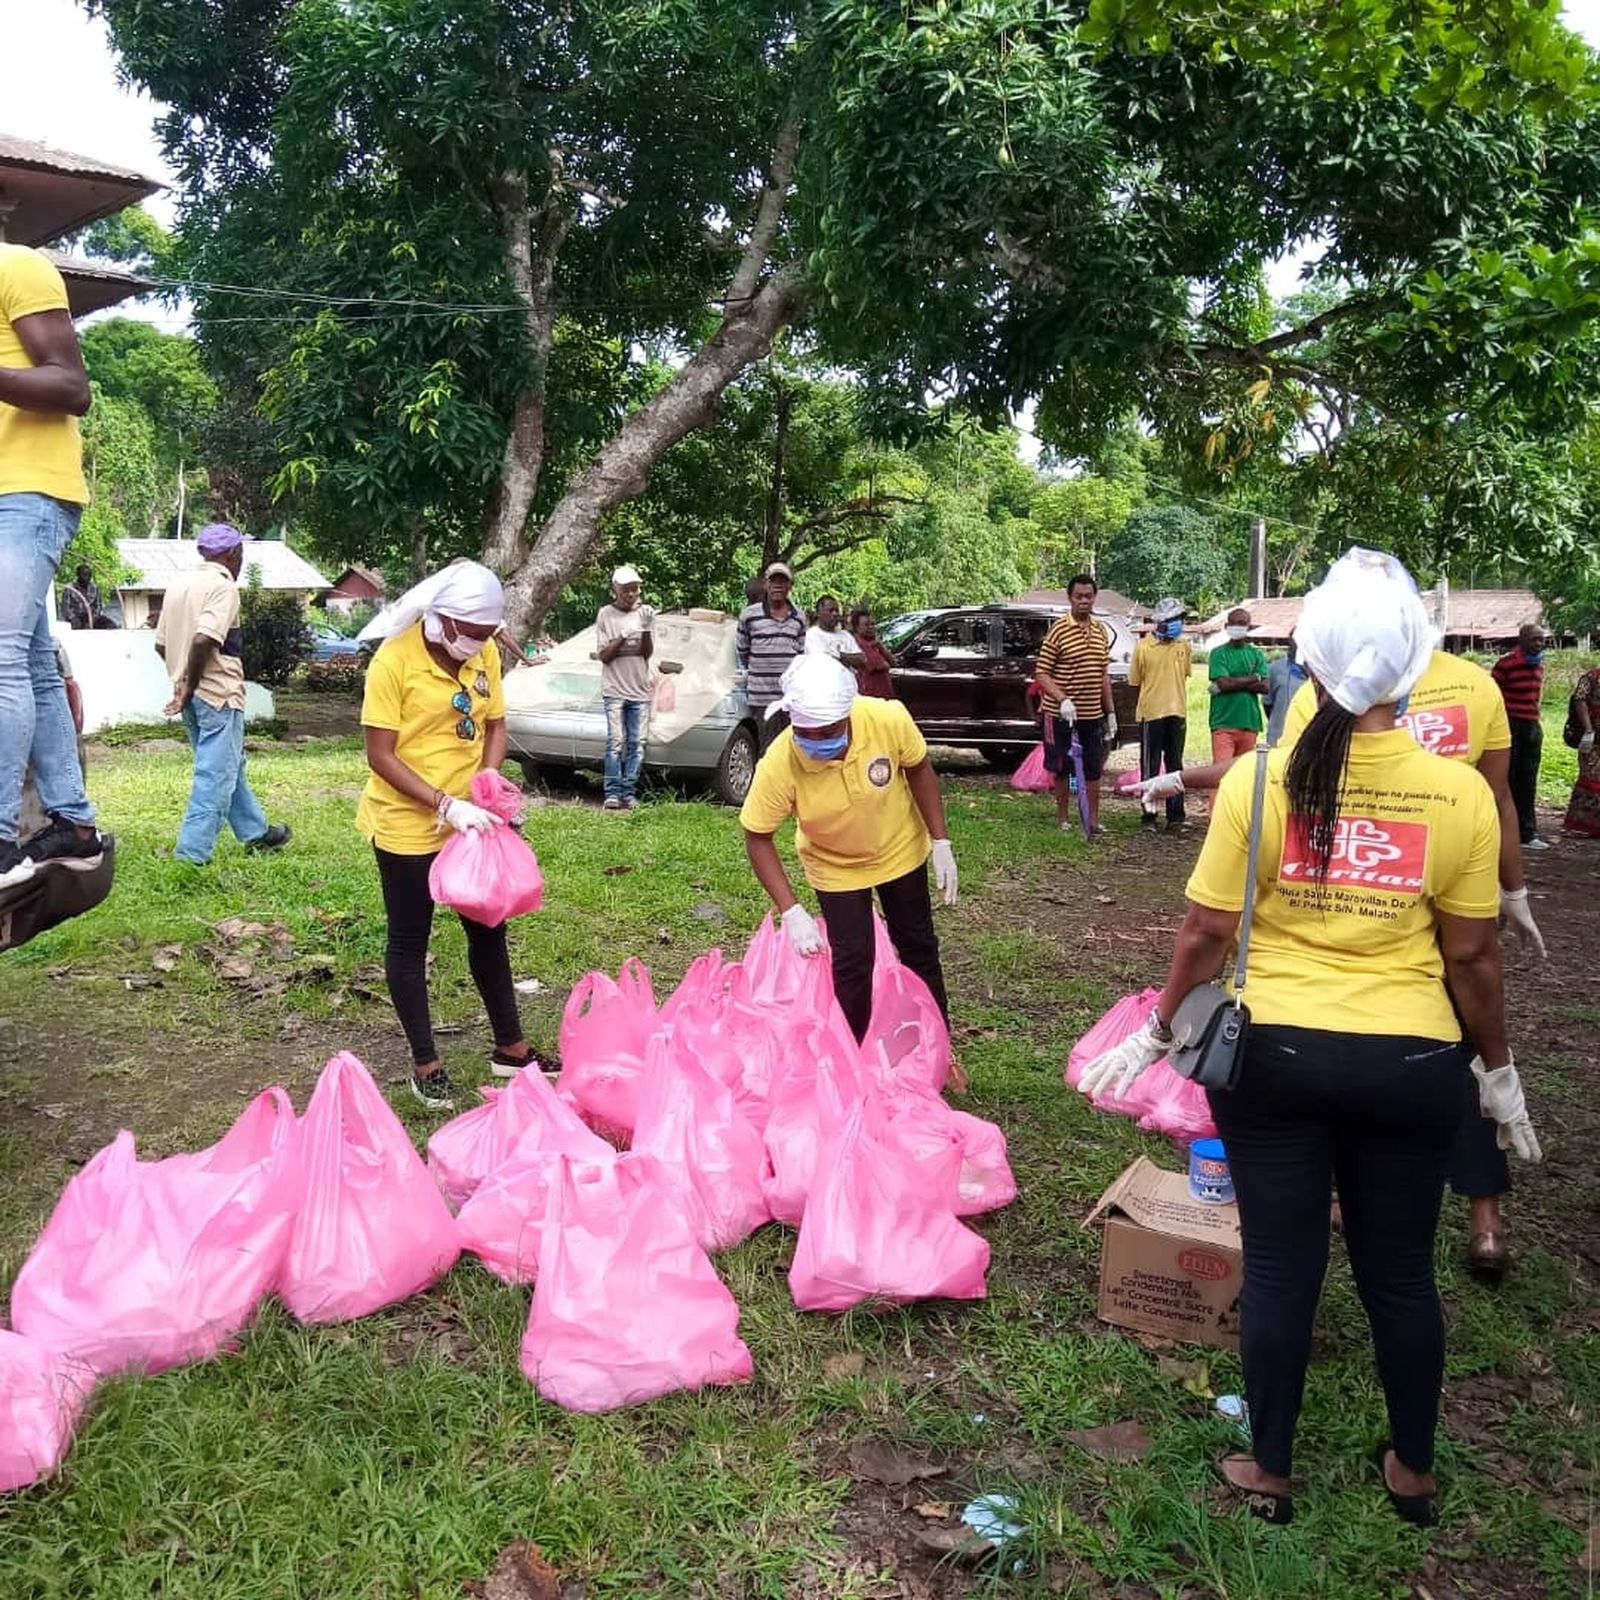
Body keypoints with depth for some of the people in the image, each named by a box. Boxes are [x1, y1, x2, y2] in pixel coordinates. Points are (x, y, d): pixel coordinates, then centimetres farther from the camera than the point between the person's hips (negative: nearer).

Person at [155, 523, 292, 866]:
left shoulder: (179, 585, 12)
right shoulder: (223, 586, -12)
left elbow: (161, 643, 13)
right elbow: (204, 639, -25)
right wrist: (191, 686, -15)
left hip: (192, 695, 9)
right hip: (218, 692, -8)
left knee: (229, 765, 20)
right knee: (217, 774, -3)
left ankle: (255, 832, 32)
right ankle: (191, 855, -3)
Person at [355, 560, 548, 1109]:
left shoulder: (484, 655, -1)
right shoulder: (394, 661, -19)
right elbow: (380, 756, -19)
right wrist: (446, 805, -25)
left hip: (470, 822, 6)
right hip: (407, 826, -6)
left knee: (488, 931, 16)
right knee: (409, 941, 8)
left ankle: (509, 1047, 31)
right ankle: (424, 1063, 20)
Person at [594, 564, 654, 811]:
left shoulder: (645, 613, 8)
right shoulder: (605, 615, 3)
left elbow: (648, 653, 4)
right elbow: (604, 656, 0)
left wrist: (646, 629, -11)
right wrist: (621, 640, -16)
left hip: (640, 689, 2)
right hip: (614, 689, -2)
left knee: (636, 743, -2)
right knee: (615, 741, -10)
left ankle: (628, 792, 2)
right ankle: (612, 793, -7)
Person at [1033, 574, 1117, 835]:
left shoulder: (1101, 631, 8)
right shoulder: (1058, 630, -10)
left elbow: (1104, 675, 14)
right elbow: (1041, 673, -12)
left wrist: (1110, 712, 13)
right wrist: (1063, 699, -25)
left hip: (1093, 714, 5)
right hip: (1062, 714, -5)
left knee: (1094, 769, 9)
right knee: (1062, 768, 7)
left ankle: (1093, 819, 18)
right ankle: (1063, 818, 20)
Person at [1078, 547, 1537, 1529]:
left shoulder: (1260, 778, -11)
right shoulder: (1461, 794, -9)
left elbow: (1206, 931, -7)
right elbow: (1472, 955, -3)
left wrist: (1159, 1029, 8)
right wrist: (1499, 1069, 12)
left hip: (1273, 1053, -1)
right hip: (1411, 1063, 1)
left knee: (1281, 1268, 12)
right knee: (1400, 1272, 18)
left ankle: (1270, 1474, 29)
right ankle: (1413, 1472, 36)